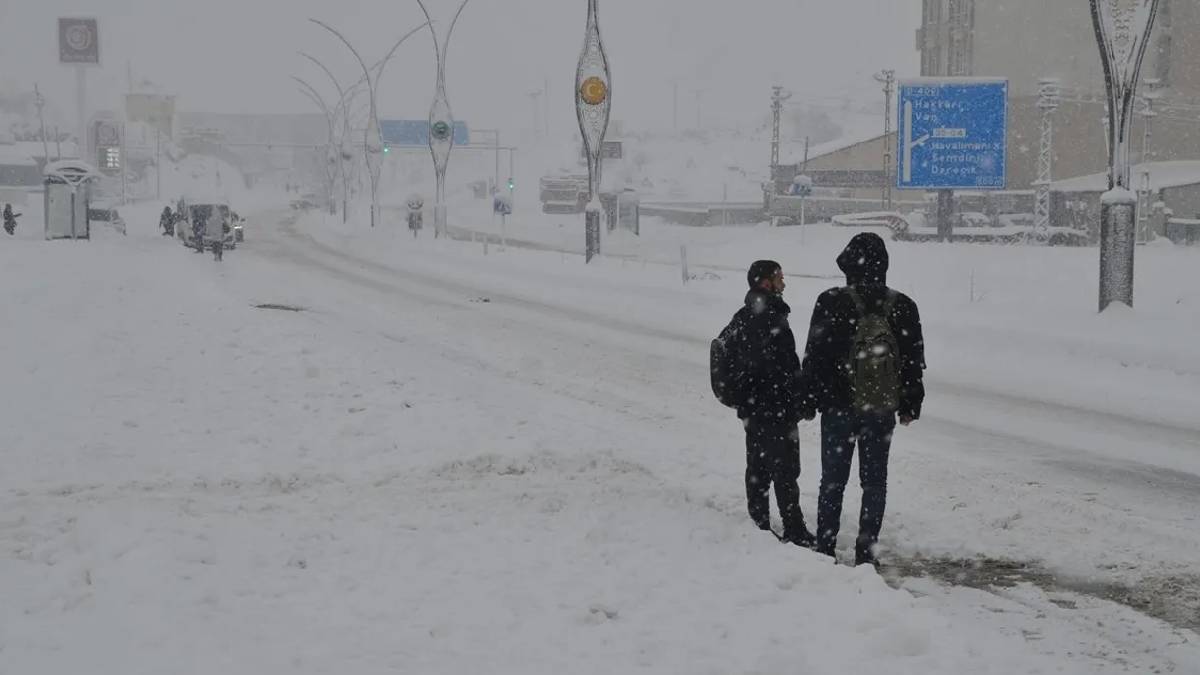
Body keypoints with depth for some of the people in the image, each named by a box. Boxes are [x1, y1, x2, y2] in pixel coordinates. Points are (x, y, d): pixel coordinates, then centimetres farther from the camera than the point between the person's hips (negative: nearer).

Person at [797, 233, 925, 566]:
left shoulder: (832, 303, -11)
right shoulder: (903, 307, 0)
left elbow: (815, 357, -8)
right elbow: (914, 362, 6)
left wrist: (807, 402, 2)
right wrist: (910, 406, 15)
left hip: (839, 407, -2)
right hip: (883, 410, 2)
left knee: (833, 480, 8)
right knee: (875, 481, 10)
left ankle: (825, 549, 11)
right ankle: (866, 551, 11)